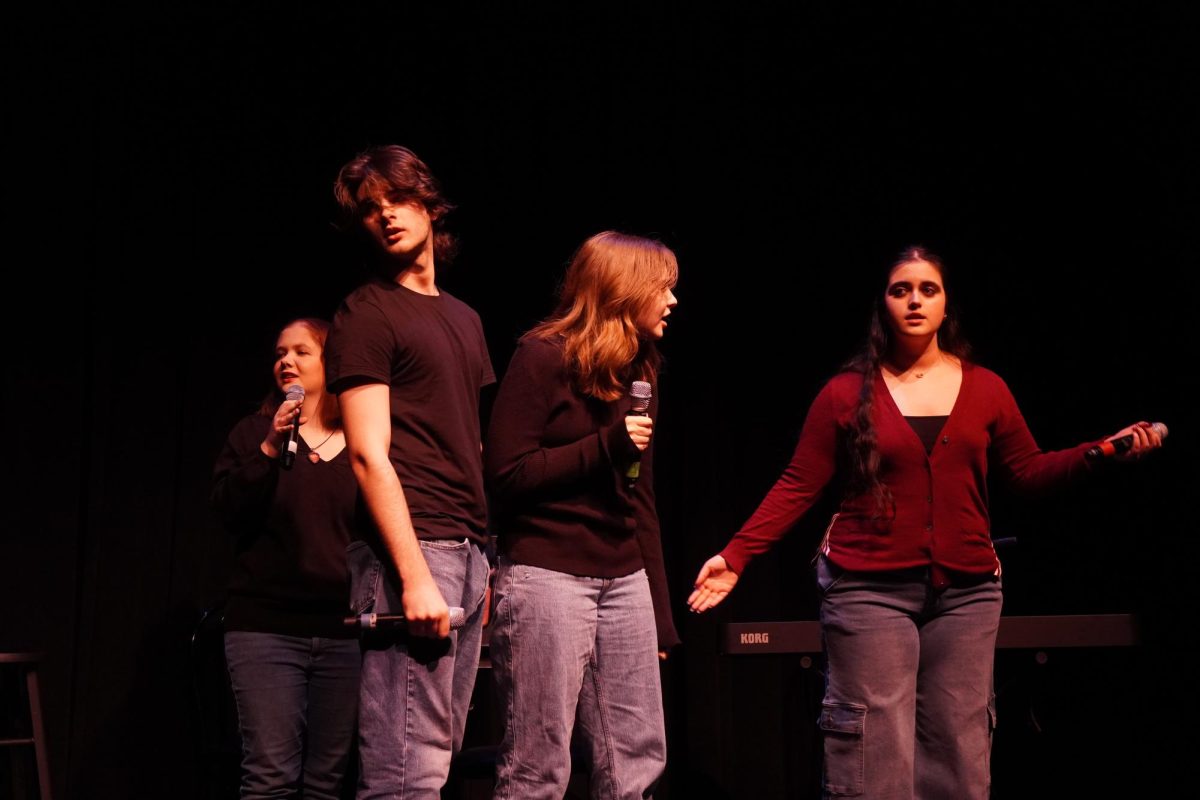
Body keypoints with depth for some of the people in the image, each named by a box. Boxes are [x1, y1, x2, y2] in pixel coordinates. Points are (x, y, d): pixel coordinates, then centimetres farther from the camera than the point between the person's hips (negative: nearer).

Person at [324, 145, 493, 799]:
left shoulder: (464, 319, 21)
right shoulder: (367, 313, -2)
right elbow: (369, 455, -10)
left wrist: (489, 559, 12)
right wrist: (414, 574, -19)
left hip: (467, 551, 8)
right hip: (413, 548, -8)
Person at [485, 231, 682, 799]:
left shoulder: (637, 371, 15)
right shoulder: (543, 357, -7)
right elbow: (505, 474, -12)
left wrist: (660, 614, 16)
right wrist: (605, 447, -16)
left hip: (624, 581, 7)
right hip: (547, 576, -7)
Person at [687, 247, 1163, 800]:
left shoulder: (985, 389, 8)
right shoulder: (846, 393, 1)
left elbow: (1028, 470, 10)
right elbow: (798, 487, 0)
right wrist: (736, 555, -8)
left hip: (966, 592, 3)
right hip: (868, 592, -2)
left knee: (958, 750, 8)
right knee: (876, 750, -1)